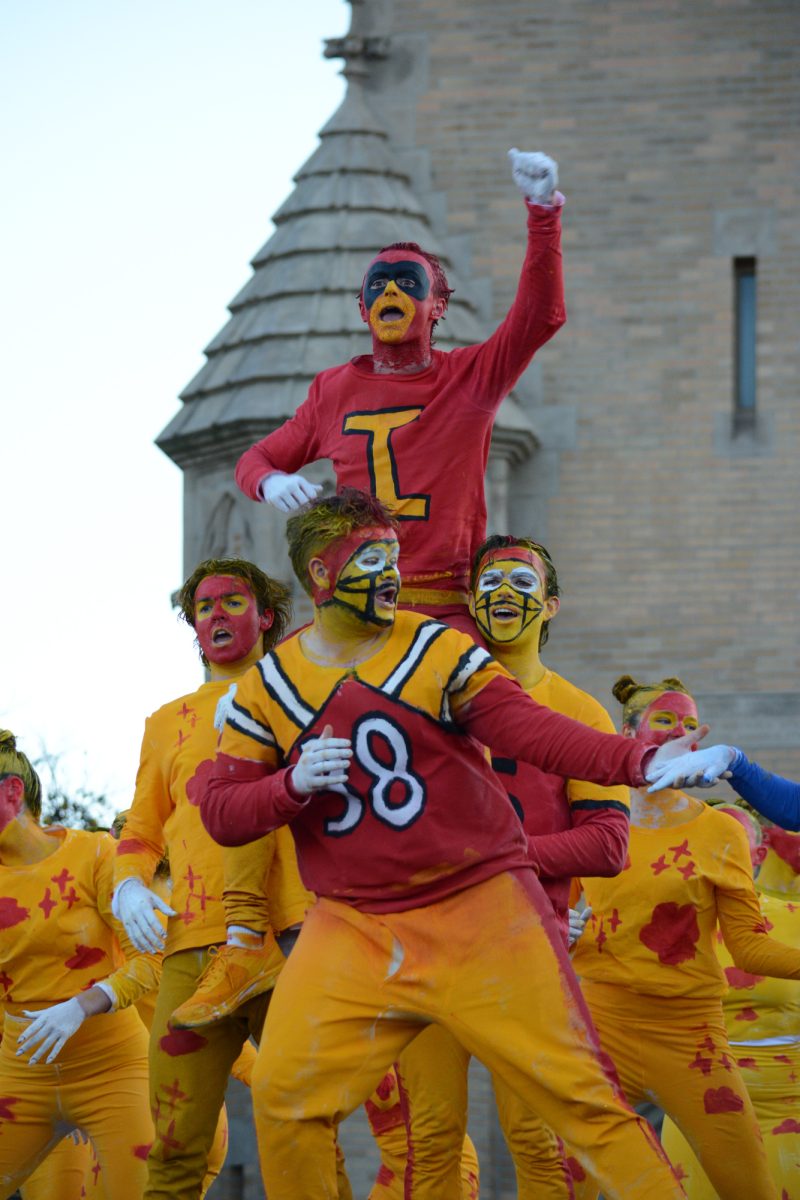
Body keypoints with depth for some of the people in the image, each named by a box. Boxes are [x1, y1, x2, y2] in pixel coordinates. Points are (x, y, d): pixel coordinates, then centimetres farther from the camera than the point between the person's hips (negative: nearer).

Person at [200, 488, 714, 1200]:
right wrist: (292, 784, -16)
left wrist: (640, 762, -28)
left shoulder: (437, 651, -1)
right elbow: (222, 814, 5)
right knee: (283, 1097, -8)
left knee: (578, 1092, -8)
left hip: (481, 907, -2)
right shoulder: (267, 687, 6)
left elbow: (529, 728, -12)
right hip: (353, 926, 2)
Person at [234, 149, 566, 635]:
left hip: (448, 609, -2)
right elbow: (256, 458, 24)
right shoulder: (334, 390, 14)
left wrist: (543, 210, -18)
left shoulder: (470, 377, 6)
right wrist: (271, 482, -2)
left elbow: (541, 316, -9)